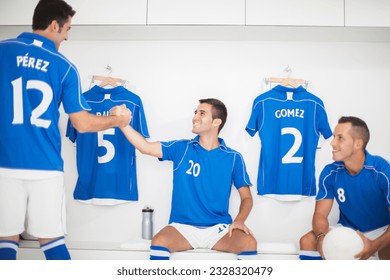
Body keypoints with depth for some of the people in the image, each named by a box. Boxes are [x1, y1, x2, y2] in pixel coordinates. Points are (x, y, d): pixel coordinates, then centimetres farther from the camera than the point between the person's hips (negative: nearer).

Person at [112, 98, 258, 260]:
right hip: (183, 226, 0)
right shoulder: (181, 149, 6)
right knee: (158, 242, -30)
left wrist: (239, 220, -15)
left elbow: (246, 197, 5)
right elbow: (145, 147, 0)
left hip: (219, 228, 0)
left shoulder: (233, 158, 3)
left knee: (249, 243, -28)